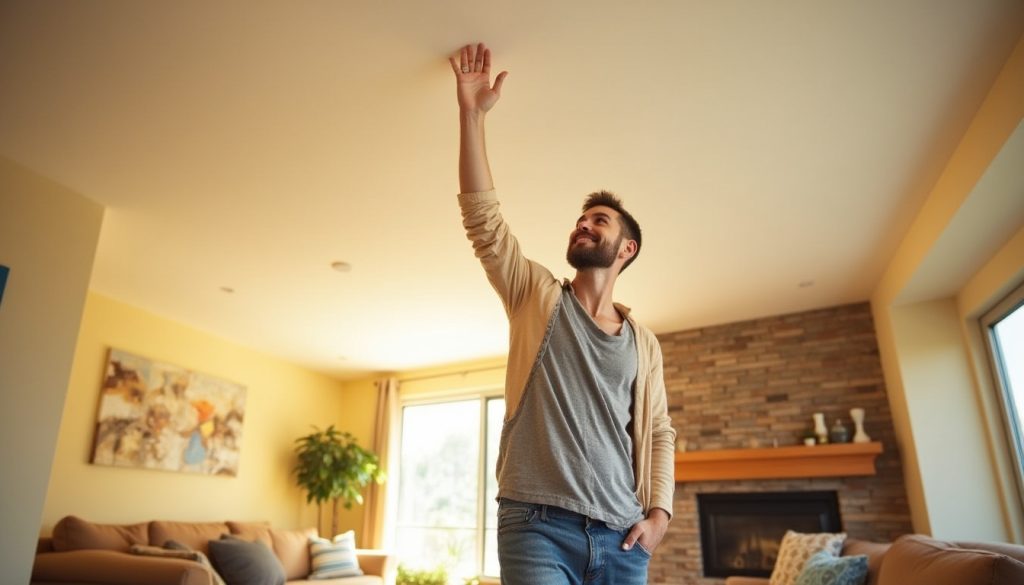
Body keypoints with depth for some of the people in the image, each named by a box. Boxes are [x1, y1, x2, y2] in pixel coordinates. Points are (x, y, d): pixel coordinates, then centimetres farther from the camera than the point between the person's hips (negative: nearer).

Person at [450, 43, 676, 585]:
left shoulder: (643, 342, 12)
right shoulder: (538, 297, 6)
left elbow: (658, 433, 14)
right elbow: (482, 215, -3)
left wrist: (658, 513, 0)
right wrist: (472, 113, -7)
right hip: (537, 525, -2)